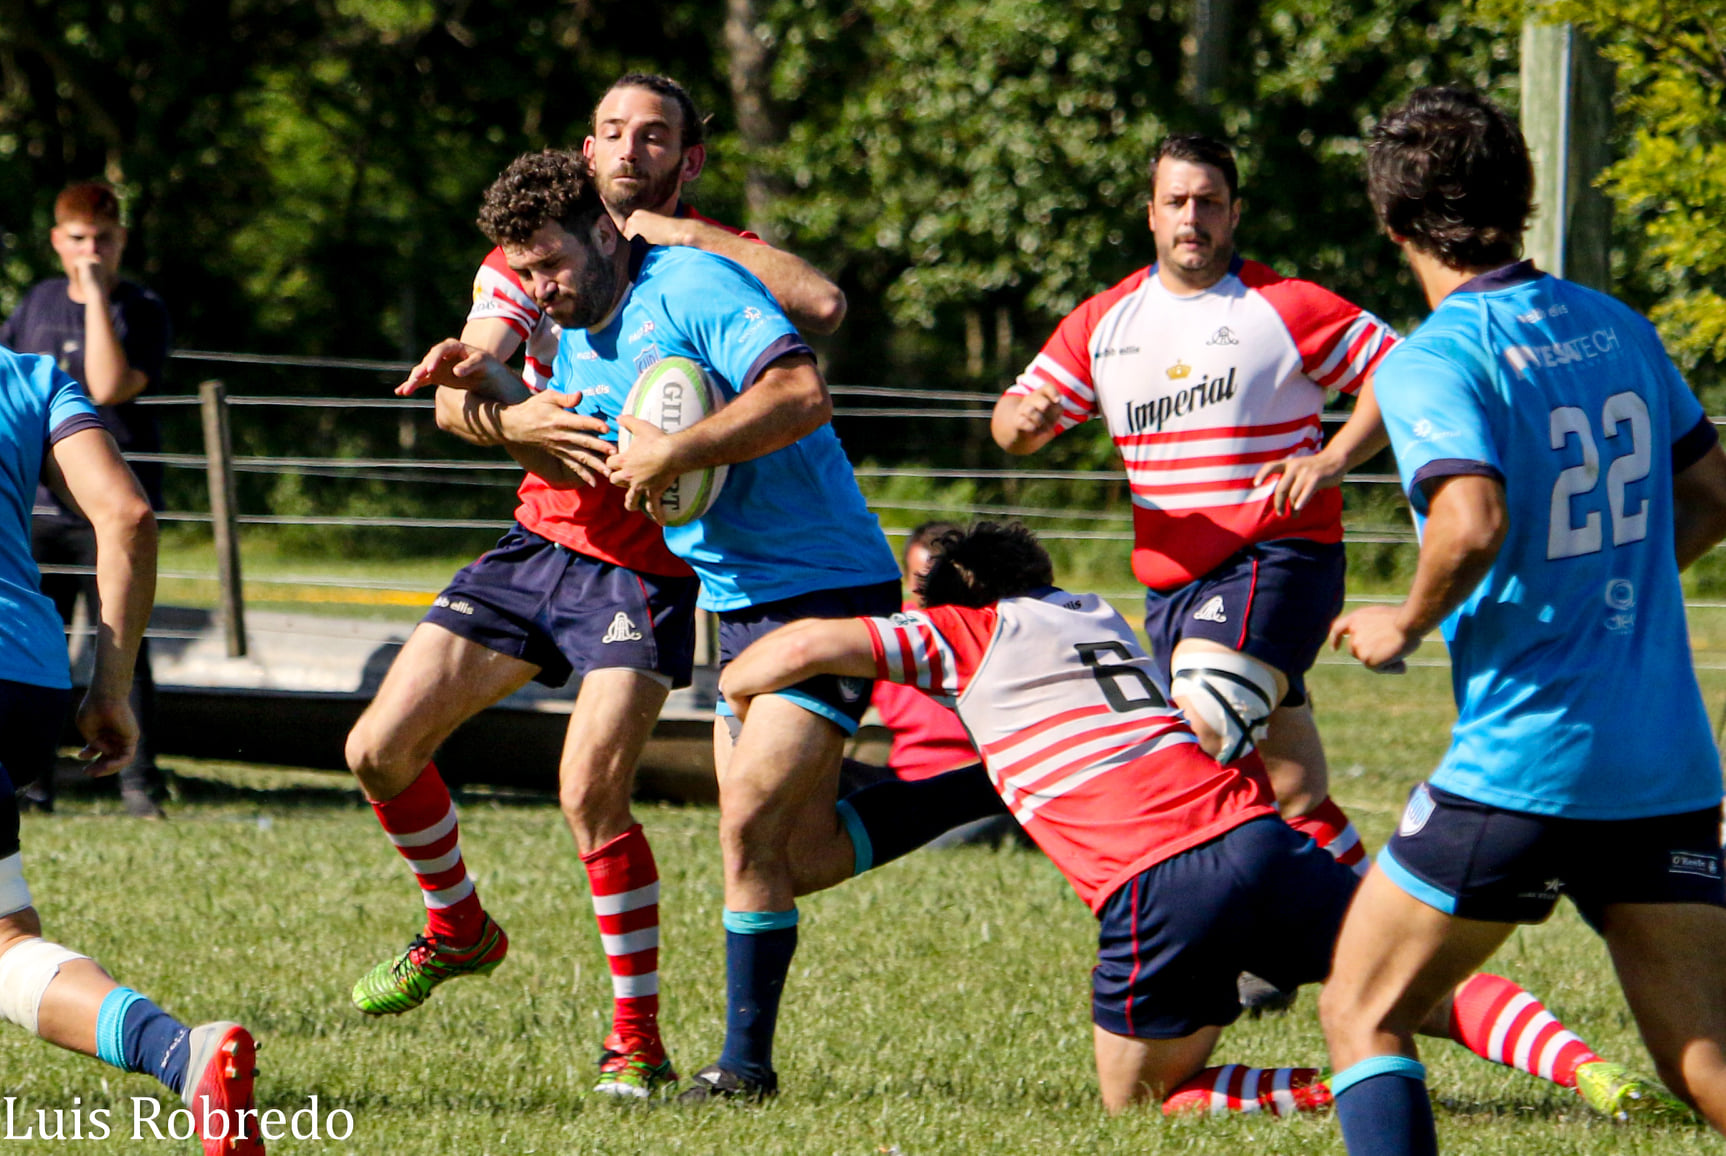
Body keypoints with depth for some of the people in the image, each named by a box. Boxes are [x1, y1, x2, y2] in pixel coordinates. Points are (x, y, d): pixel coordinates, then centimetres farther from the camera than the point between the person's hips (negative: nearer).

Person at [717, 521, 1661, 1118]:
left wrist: (736, 685, 24)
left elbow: (805, 646, 4)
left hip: (1157, 886, -5)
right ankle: (1587, 1072, -15)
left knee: (1135, 1100, 12)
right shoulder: (1095, 613, 31)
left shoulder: (965, 633, 12)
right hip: (1258, 833, 5)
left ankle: (1363, 1094, -10)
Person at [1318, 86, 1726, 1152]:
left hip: (1523, 764, -6)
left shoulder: (1436, 360, -10)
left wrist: (1409, 624, -8)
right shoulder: (1617, 327, 11)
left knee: (1362, 1016, 11)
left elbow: (1474, 521, -26)